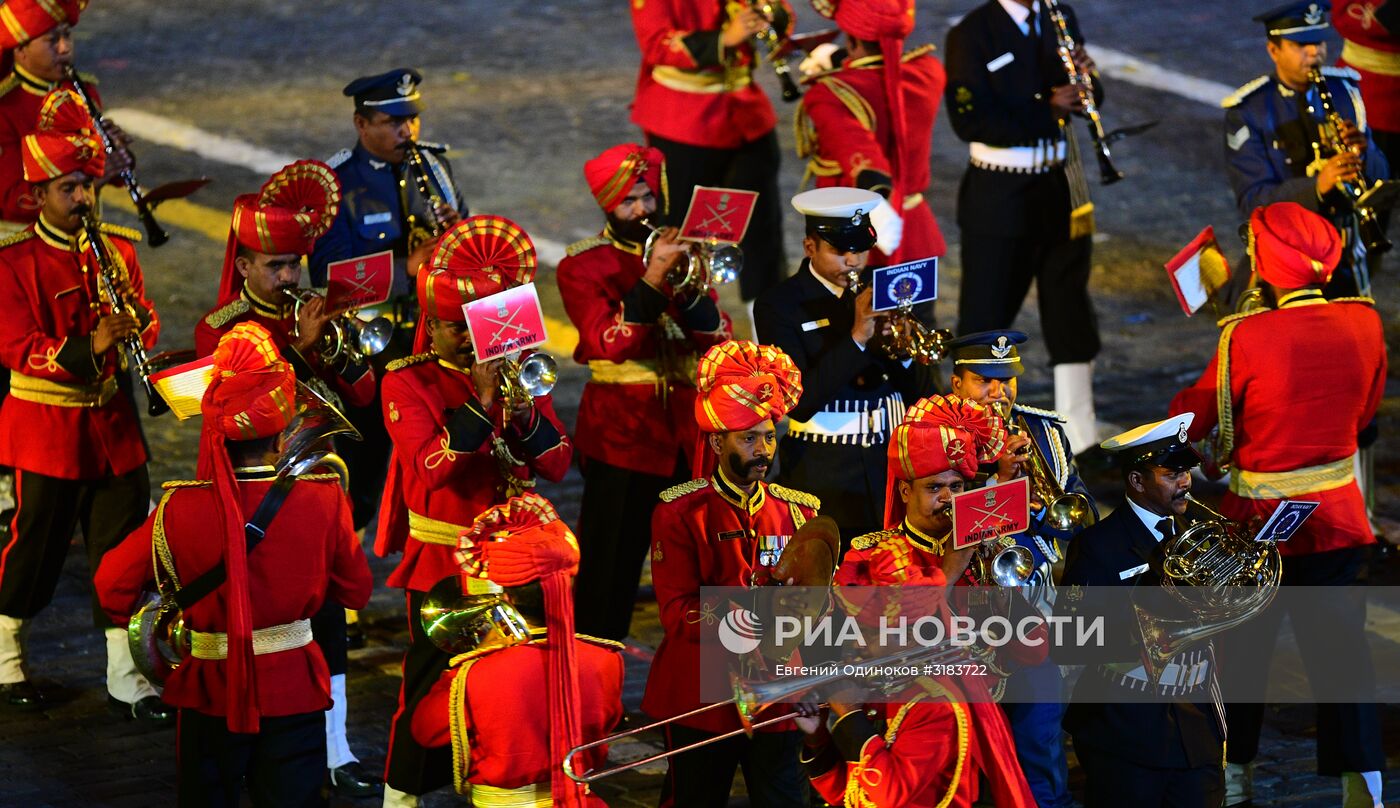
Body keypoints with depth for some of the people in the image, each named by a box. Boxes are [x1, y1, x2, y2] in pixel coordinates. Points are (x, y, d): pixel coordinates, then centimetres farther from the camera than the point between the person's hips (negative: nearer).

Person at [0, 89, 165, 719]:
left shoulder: (118, 249, 5)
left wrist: (135, 327, -15)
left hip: (113, 422, 4)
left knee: (124, 547, 4)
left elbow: (147, 322, 10)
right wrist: (88, 347, -31)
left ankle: (125, 678, 10)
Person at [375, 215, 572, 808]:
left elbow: (557, 463, 0)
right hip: (441, 562, -4)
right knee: (432, 677, 0)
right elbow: (432, 466, -21)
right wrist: (481, 406, -27)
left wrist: (523, 416, -19)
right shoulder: (406, 382, -7)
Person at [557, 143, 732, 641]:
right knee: (610, 568, -3)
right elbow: (607, 342, -18)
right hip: (622, 433, -4)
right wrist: (652, 279, -24)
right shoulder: (582, 266, -2)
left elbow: (720, 338, 3)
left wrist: (687, 287, -14)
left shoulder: (679, 252, 13)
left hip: (686, 430, 4)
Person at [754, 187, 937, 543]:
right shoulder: (779, 306, -4)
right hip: (824, 481, -4)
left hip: (893, 469, 4)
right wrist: (856, 339, -21)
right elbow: (797, 402, -16)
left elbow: (922, 392, 8)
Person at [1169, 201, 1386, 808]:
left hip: (1261, 522, -3)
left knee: (1243, 648, 15)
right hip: (1340, 517, 3)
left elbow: (1193, 419, -10)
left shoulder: (1246, 339, -23)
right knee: (1341, 649, 9)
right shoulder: (1364, 324, -10)